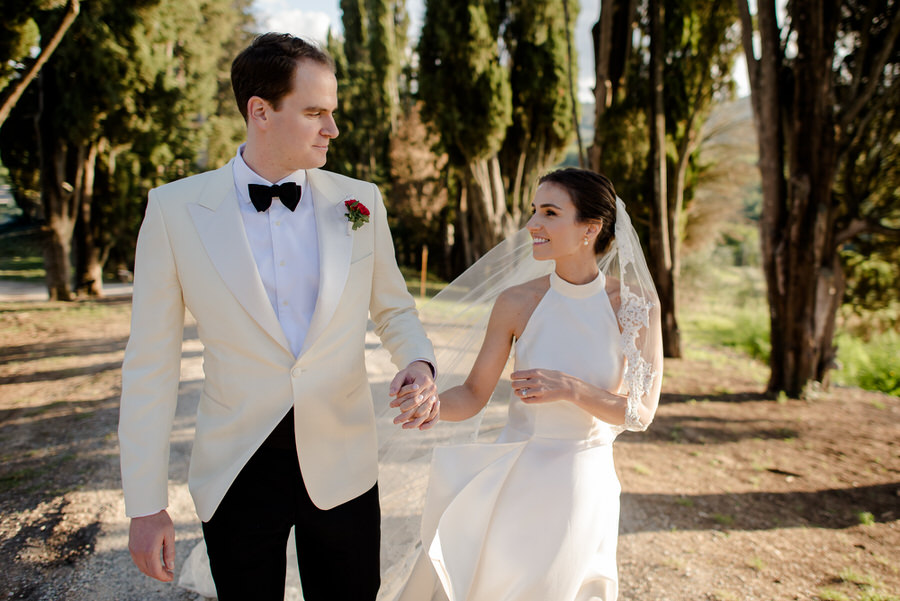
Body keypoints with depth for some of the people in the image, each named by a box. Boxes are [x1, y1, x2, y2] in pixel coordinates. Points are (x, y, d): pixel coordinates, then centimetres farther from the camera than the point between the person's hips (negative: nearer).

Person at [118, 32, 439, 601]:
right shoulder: (175, 208, -8)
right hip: (236, 475, -1)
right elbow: (151, 362, -5)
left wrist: (419, 363, -14)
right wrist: (145, 503, -4)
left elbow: (393, 308, 9)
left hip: (342, 469, 2)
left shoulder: (360, 201, -3)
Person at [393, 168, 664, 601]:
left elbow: (641, 412, -8)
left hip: (584, 484, -1)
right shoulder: (517, 302, -9)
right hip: (514, 479, 1)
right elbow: (473, 396, -4)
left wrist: (570, 389, -23)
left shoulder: (636, 303, -10)